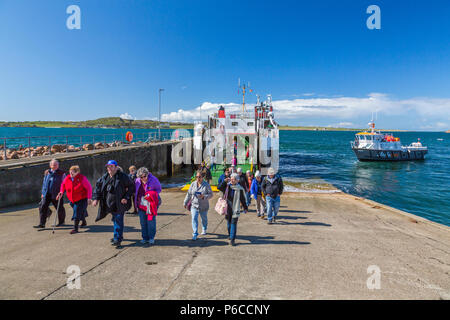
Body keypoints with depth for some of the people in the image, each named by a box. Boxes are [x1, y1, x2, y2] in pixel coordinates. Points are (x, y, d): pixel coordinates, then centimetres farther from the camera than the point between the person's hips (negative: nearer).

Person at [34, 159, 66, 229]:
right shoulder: (47, 172, 11)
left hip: (56, 194, -4)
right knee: (42, 207, -4)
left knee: (59, 208, 6)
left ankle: (61, 222, 27)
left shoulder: (61, 173, -3)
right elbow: (44, 183, 19)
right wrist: (43, 192, 17)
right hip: (46, 194, 4)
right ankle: (42, 224, 2)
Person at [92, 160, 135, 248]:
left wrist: (126, 197, -13)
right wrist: (96, 198, 8)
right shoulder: (104, 177, 5)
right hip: (109, 204, 6)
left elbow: (131, 187, -6)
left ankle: (117, 240, -4)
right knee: (115, 220, 18)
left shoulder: (123, 177, -11)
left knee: (118, 221, -9)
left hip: (119, 204, -6)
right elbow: (97, 186, 17)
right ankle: (119, 236, 35)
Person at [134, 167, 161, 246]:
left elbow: (158, 190, -2)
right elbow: (135, 191, 20)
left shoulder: (153, 180, -11)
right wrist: (138, 198, 2)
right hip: (141, 204, 4)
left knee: (151, 221, -2)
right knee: (143, 222, 6)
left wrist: (150, 195, -15)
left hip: (151, 203, -4)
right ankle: (145, 238, 18)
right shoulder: (137, 181, 1)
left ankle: (151, 238, 10)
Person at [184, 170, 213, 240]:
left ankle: (204, 230, 43)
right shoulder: (193, 184, -1)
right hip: (194, 205, 1)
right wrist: (185, 203, 9)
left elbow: (211, 194, -9)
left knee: (204, 219, 17)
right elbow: (189, 194, 7)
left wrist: (204, 196, -26)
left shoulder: (206, 185, -10)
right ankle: (195, 234, -8)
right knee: (194, 219, -11)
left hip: (203, 206, -1)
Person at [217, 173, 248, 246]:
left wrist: (245, 208, 8)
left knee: (234, 224, -5)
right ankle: (230, 235, 38)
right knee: (229, 223, 15)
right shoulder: (227, 186, 3)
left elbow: (243, 199, 4)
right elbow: (219, 187, -7)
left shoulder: (240, 189, -4)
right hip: (228, 208, 3)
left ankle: (232, 240, -2)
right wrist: (225, 181, -12)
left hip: (235, 209, -3)